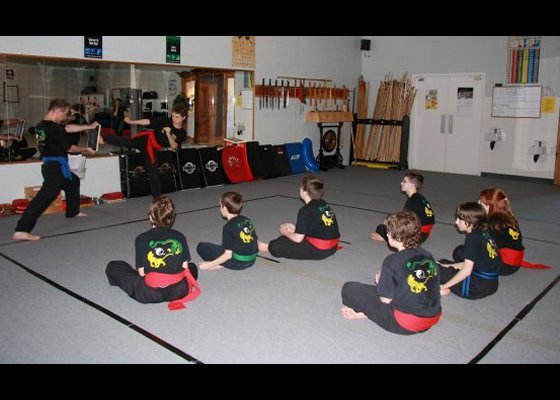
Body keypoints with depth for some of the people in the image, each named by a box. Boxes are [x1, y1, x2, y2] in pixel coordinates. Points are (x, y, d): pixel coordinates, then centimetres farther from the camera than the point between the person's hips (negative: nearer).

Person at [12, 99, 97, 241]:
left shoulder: (41, 125, 8)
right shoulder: (54, 128, -20)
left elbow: (67, 128, 17)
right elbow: (69, 147, -12)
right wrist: (86, 149, 5)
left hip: (50, 165, 10)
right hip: (57, 167, -10)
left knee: (73, 182, 32)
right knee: (44, 197, -17)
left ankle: (73, 212, 47)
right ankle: (21, 230, -23)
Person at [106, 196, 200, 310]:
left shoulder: (142, 239, -6)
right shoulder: (179, 237, 1)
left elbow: (141, 272, -5)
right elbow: (185, 267, 3)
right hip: (179, 290, 1)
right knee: (192, 267, 35)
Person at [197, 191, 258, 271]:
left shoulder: (229, 227, -17)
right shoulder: (247, 220, 3)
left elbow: (228, 255, -18)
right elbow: (254, 242, 6)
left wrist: (209, 264, -11)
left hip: (237, 262, -7)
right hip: (251, 261, 7)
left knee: (201, 246, 2)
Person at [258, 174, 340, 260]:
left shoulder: (306, 210, -16)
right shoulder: (324, 204, 6)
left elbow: (298, 239, -12)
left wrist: (285, 232, 7)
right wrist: (295, 228, 17)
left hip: (318, 251, -9)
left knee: (277, 247, -3)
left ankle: (268, 248, 24)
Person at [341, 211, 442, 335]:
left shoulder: (392, 261, -14)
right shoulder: (428, 256, 4)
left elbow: (386, 299, -9)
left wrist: (380, 280, 12)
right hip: (433, 319, 7)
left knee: (349, 289, 1)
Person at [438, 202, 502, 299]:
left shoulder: (473, 238, -17)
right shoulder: (484, 234, 8)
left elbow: (466, 270, -20)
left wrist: (444, 286, -15)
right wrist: (448, 266, 14)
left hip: (479, 287, -9)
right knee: (443, 263, 20)